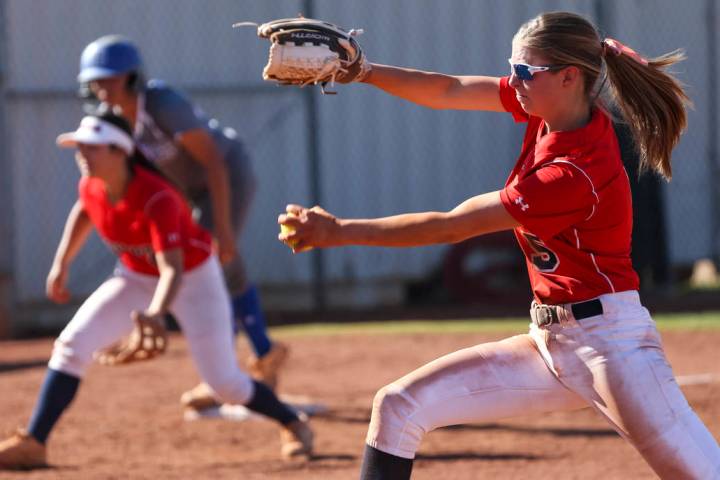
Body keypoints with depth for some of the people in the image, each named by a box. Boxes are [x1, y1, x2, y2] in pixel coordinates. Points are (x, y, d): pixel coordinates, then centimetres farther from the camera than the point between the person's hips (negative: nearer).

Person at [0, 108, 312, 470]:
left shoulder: (157, 199, -36)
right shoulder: (92, 186, -16)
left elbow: (173, 270, -44)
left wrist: (156, 313, -62)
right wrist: (61, 264, 7)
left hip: (194, 280, -5)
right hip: (136, 279, 6)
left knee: (224, 382, -6)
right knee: (71, 345, -14)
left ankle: (293, 424, 21)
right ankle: (32, 443, -13)